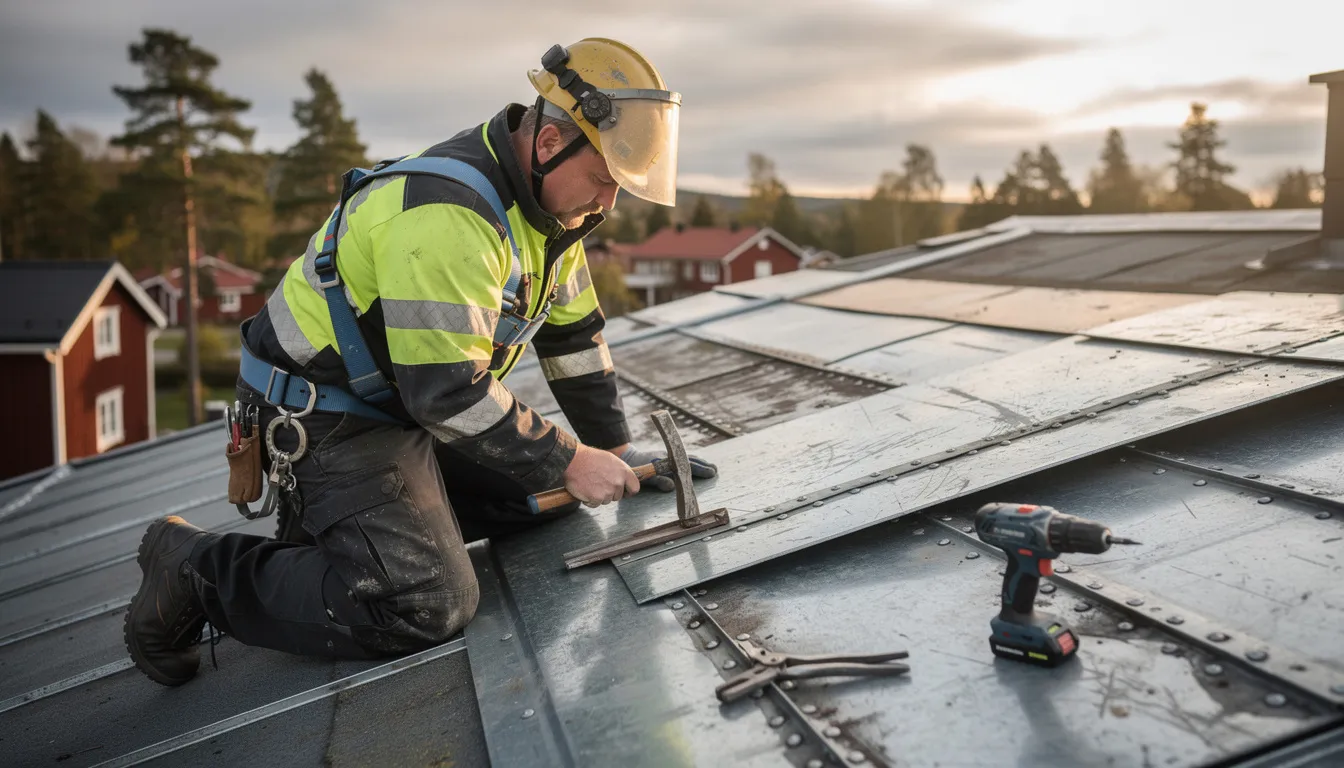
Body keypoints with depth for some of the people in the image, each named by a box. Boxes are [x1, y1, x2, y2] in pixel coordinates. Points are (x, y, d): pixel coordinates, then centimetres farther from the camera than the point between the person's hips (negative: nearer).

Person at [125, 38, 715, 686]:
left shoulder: (546, 198, 3)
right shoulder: (448, 212, -29)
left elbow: (573, 334, 12)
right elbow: (449, 394, -30)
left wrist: (615, 449, 10)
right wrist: (570, 463, -20)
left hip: (416, 407, 10)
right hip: (331, 420, -10)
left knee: (548, 494, 10)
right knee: (425, 606, -23)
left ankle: (335, 525, 15)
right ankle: (194, 566, -4)